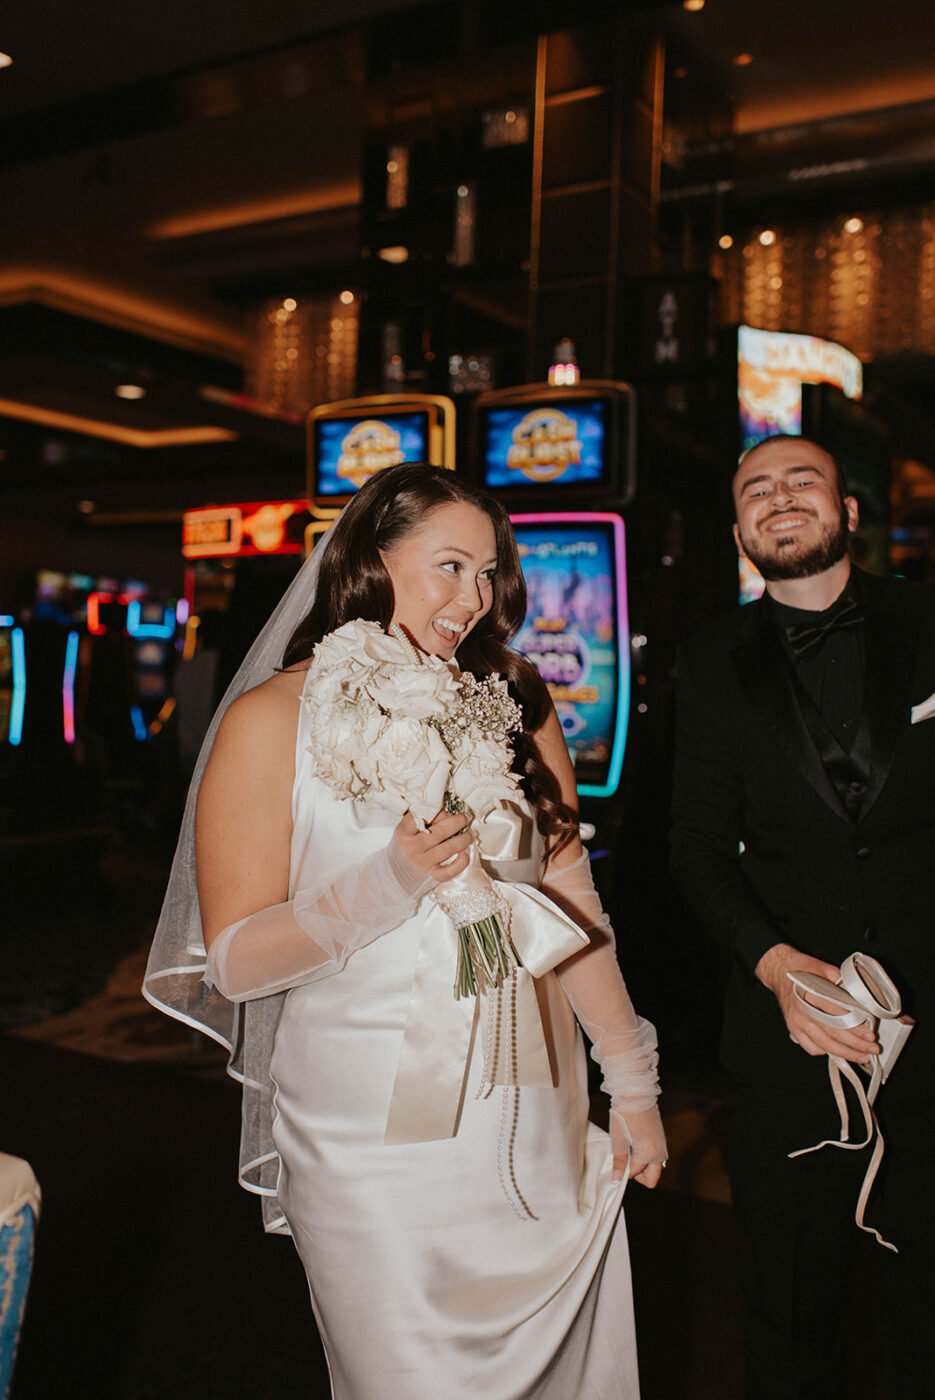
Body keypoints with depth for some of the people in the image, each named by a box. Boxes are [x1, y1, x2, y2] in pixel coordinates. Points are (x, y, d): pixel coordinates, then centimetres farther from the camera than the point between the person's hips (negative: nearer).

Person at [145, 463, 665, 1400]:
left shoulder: (514, 709, 1)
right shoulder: (273, 721, -8)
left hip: (534, 1126, 4)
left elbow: (571, 909, 5)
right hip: (375, 1139, -3)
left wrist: (633, 1083, 8)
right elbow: (234, 963, -11)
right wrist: (388, 883, -24)